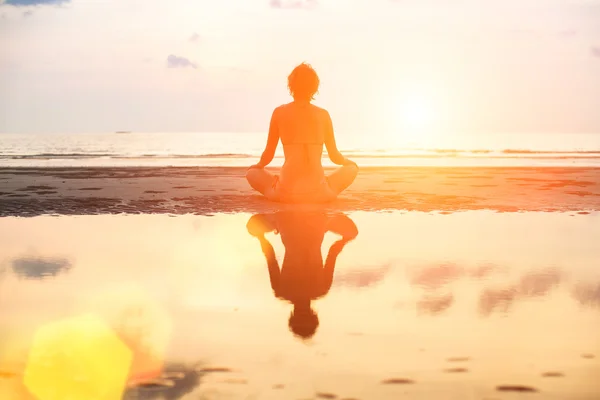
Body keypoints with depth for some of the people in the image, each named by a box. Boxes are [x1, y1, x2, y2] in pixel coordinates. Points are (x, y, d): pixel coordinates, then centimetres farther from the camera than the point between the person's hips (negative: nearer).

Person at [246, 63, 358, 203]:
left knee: (252, 173, 27)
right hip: (318, 194, 1)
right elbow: (334, 157, 7)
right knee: (352, 168, 27)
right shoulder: (323, 114, 1)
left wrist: (258, 165, 31)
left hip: (286, 193, -1)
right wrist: (347, 162, 32)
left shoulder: (279, 112, 1)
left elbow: (268, 155, 7)